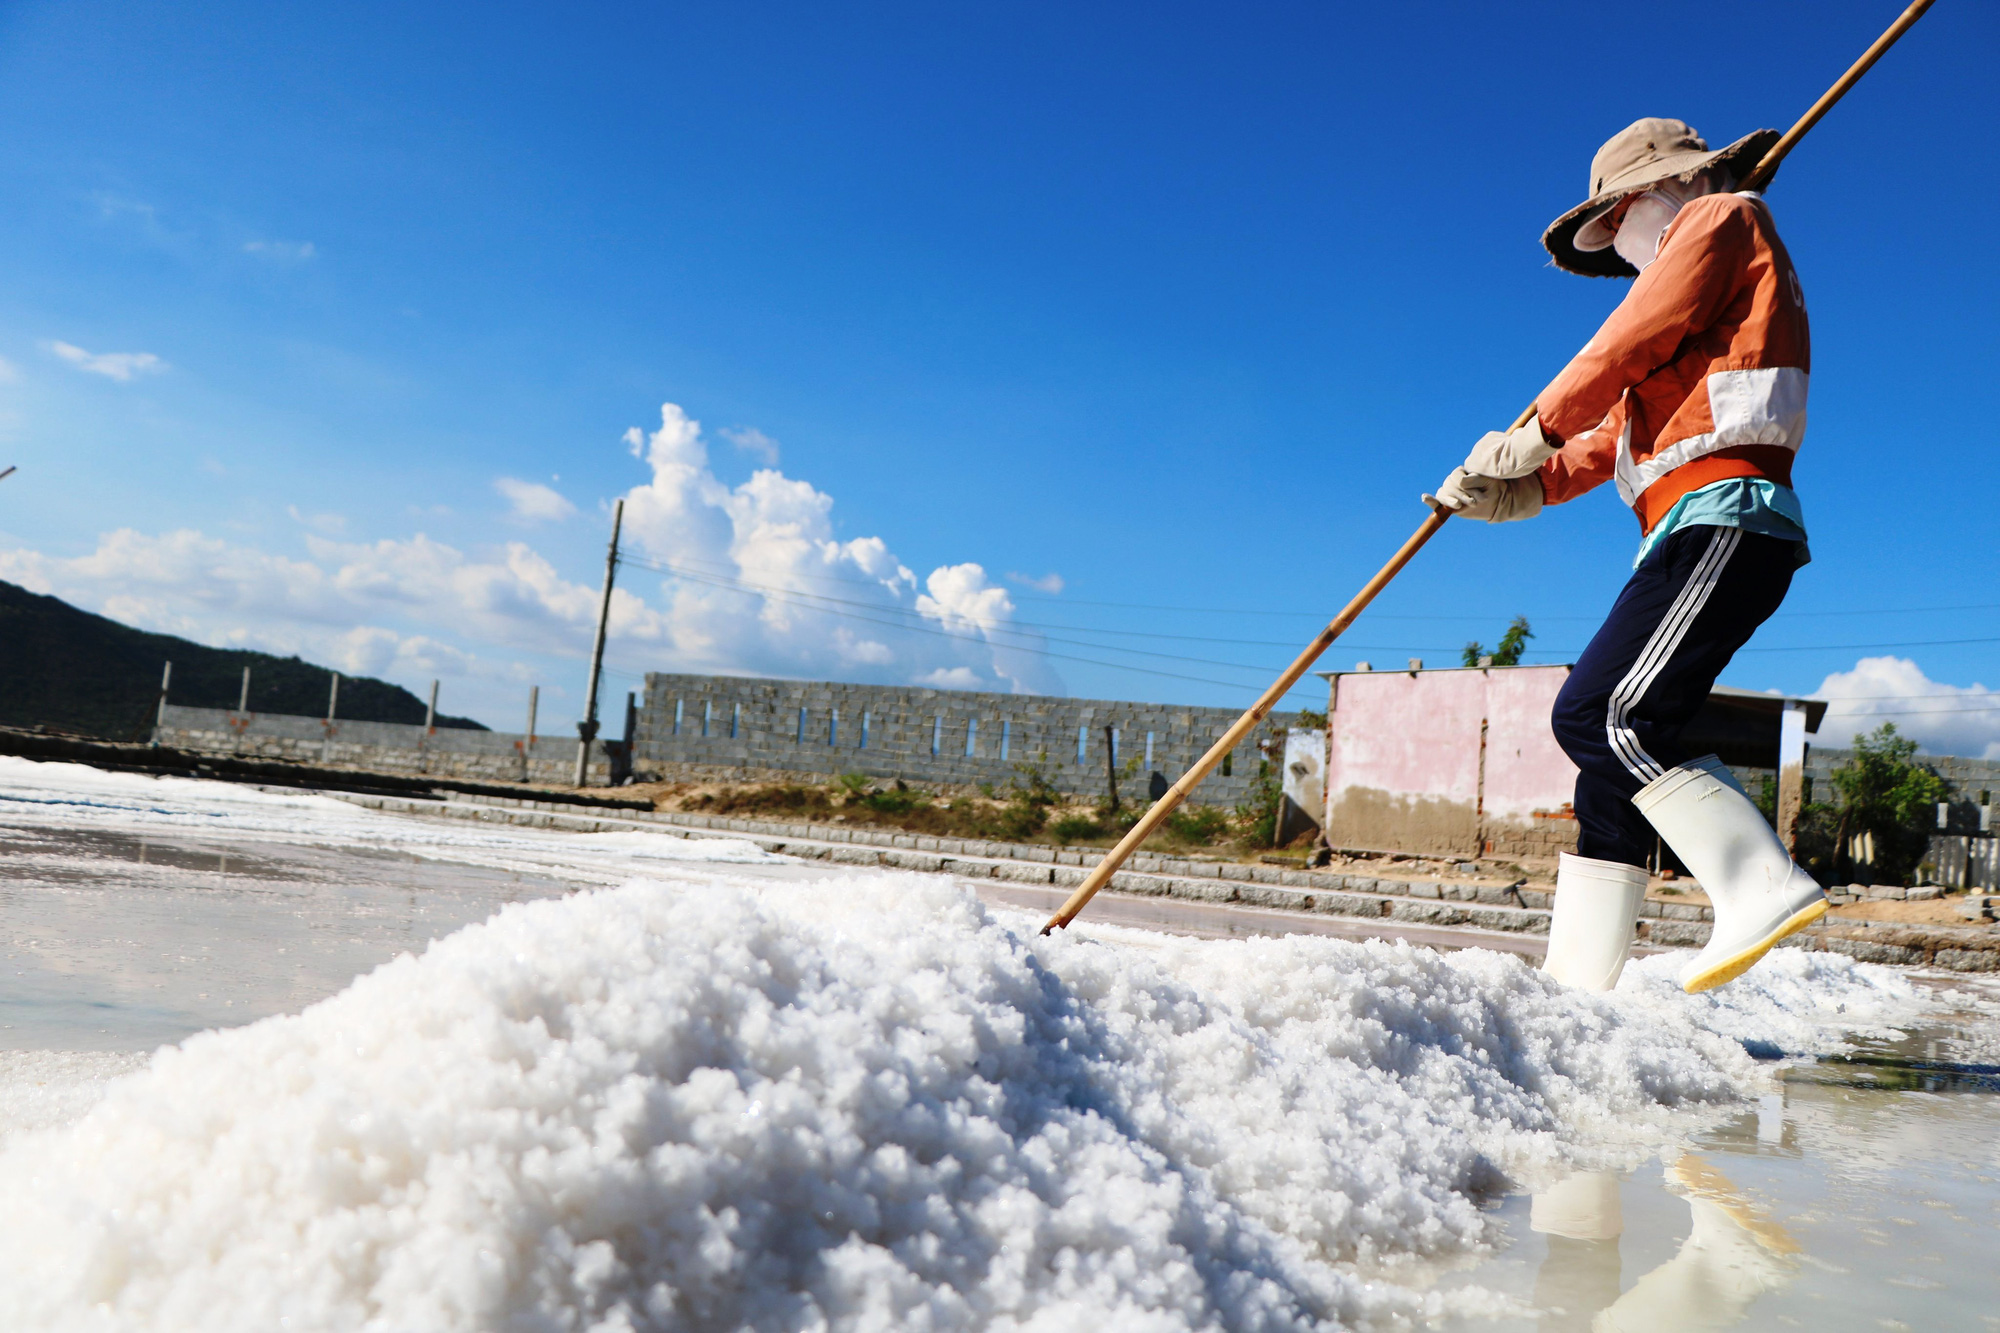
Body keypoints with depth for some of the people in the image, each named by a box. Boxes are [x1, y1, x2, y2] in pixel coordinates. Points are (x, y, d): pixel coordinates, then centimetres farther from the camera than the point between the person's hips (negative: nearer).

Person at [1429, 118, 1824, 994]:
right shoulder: (1694, 325, 33)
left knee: (1600, 717, -20)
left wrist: (1538, 430, 6)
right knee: (1611, 736, 4)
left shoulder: (1720, 218, 10)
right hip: (1699, 536, 10)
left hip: (1723, 519, -10)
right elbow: (1617, 435, 20)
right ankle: (1576, 977, 3)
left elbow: (1632, 341, -3)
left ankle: (1763, 887, -20)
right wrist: (1522, 486, 6)